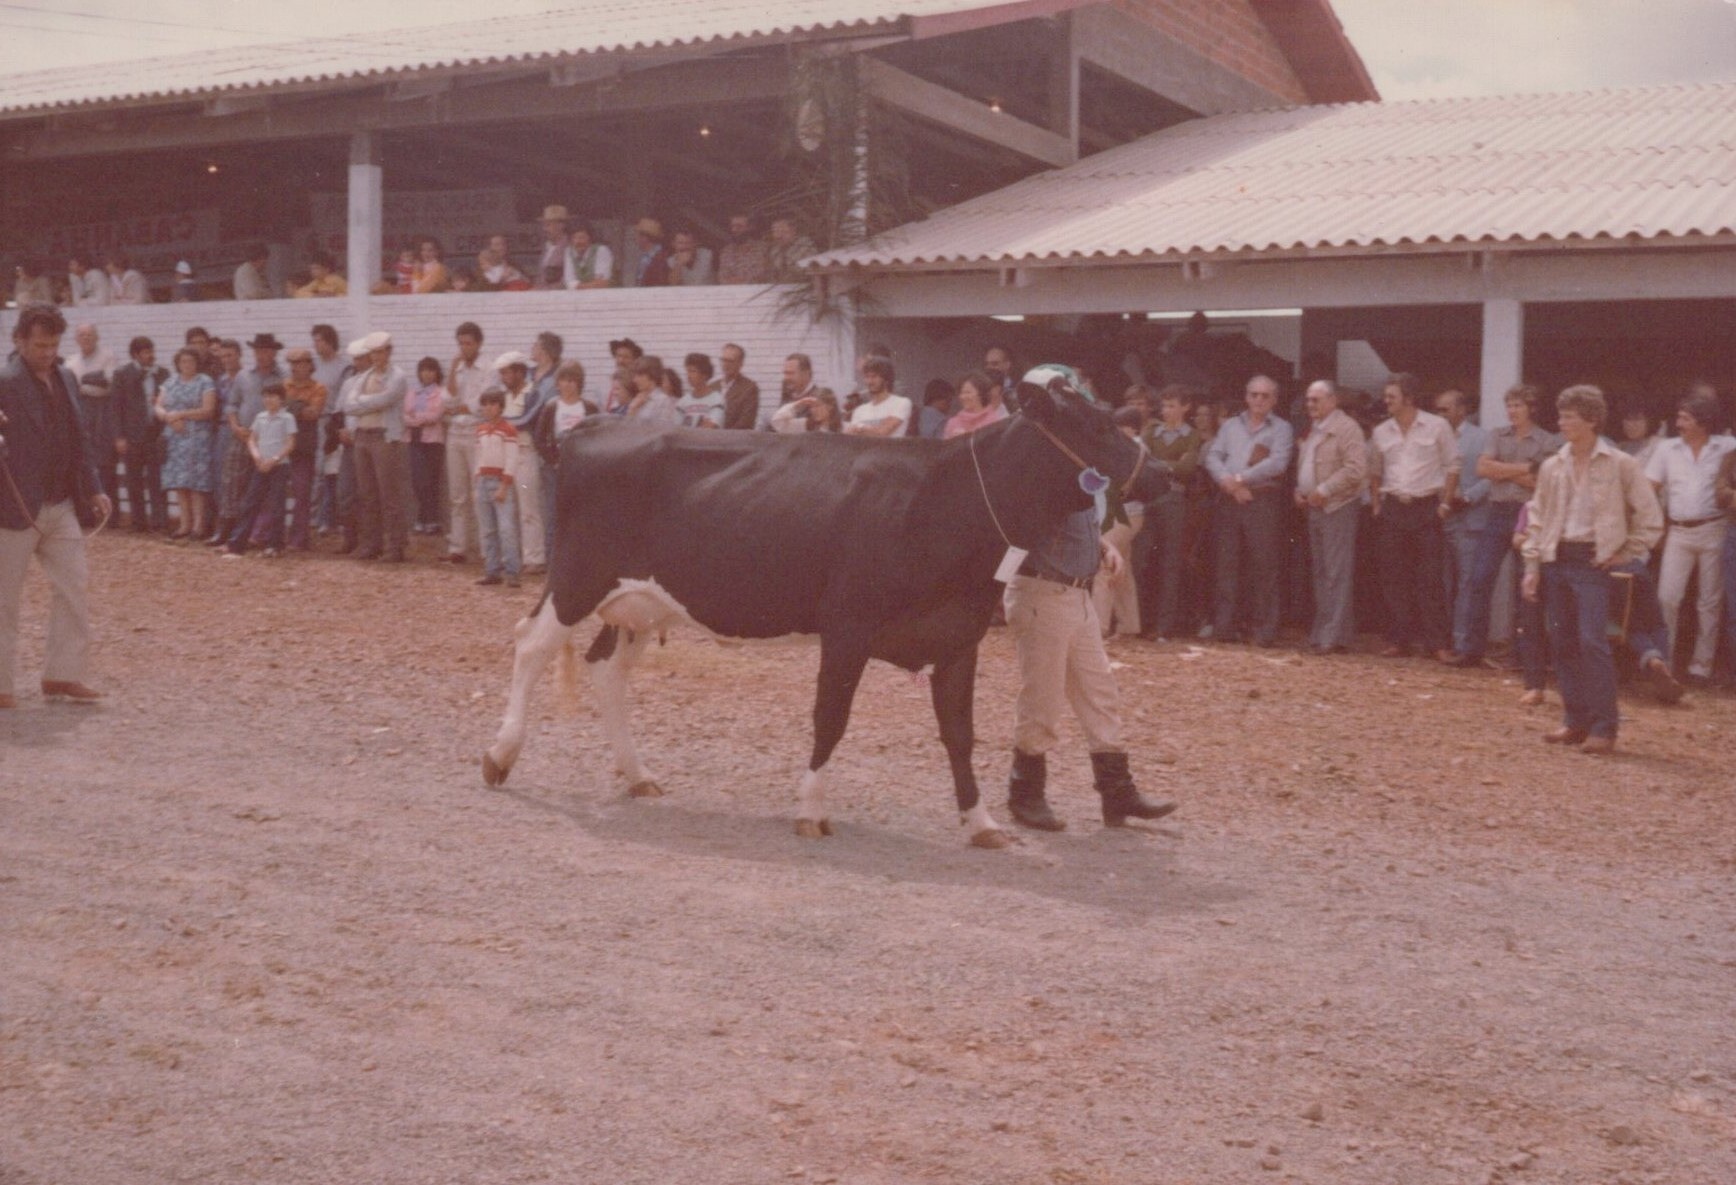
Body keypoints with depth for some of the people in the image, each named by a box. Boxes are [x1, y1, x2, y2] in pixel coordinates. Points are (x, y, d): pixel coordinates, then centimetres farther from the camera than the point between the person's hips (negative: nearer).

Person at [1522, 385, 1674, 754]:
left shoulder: (1620, 465, -4)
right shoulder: (1552, 467, 9)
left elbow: (1650, 518, 0)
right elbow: (1537, 519, 12)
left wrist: (1627, 556, -5)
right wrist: (1532, 565, 5)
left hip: (1594, 561, -5)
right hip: (1556, 560, 5)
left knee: (1593, 642, -11)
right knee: (1563, 642, 6)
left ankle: (1603, 728, -5)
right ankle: (1575, 721, 16)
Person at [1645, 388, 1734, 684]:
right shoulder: (1667, 448, 4)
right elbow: (1648, 489, 4)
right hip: (1678, 532, 1)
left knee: (1710, 601, 5)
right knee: (1667, 597, -6)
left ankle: (1701, 664, 13)